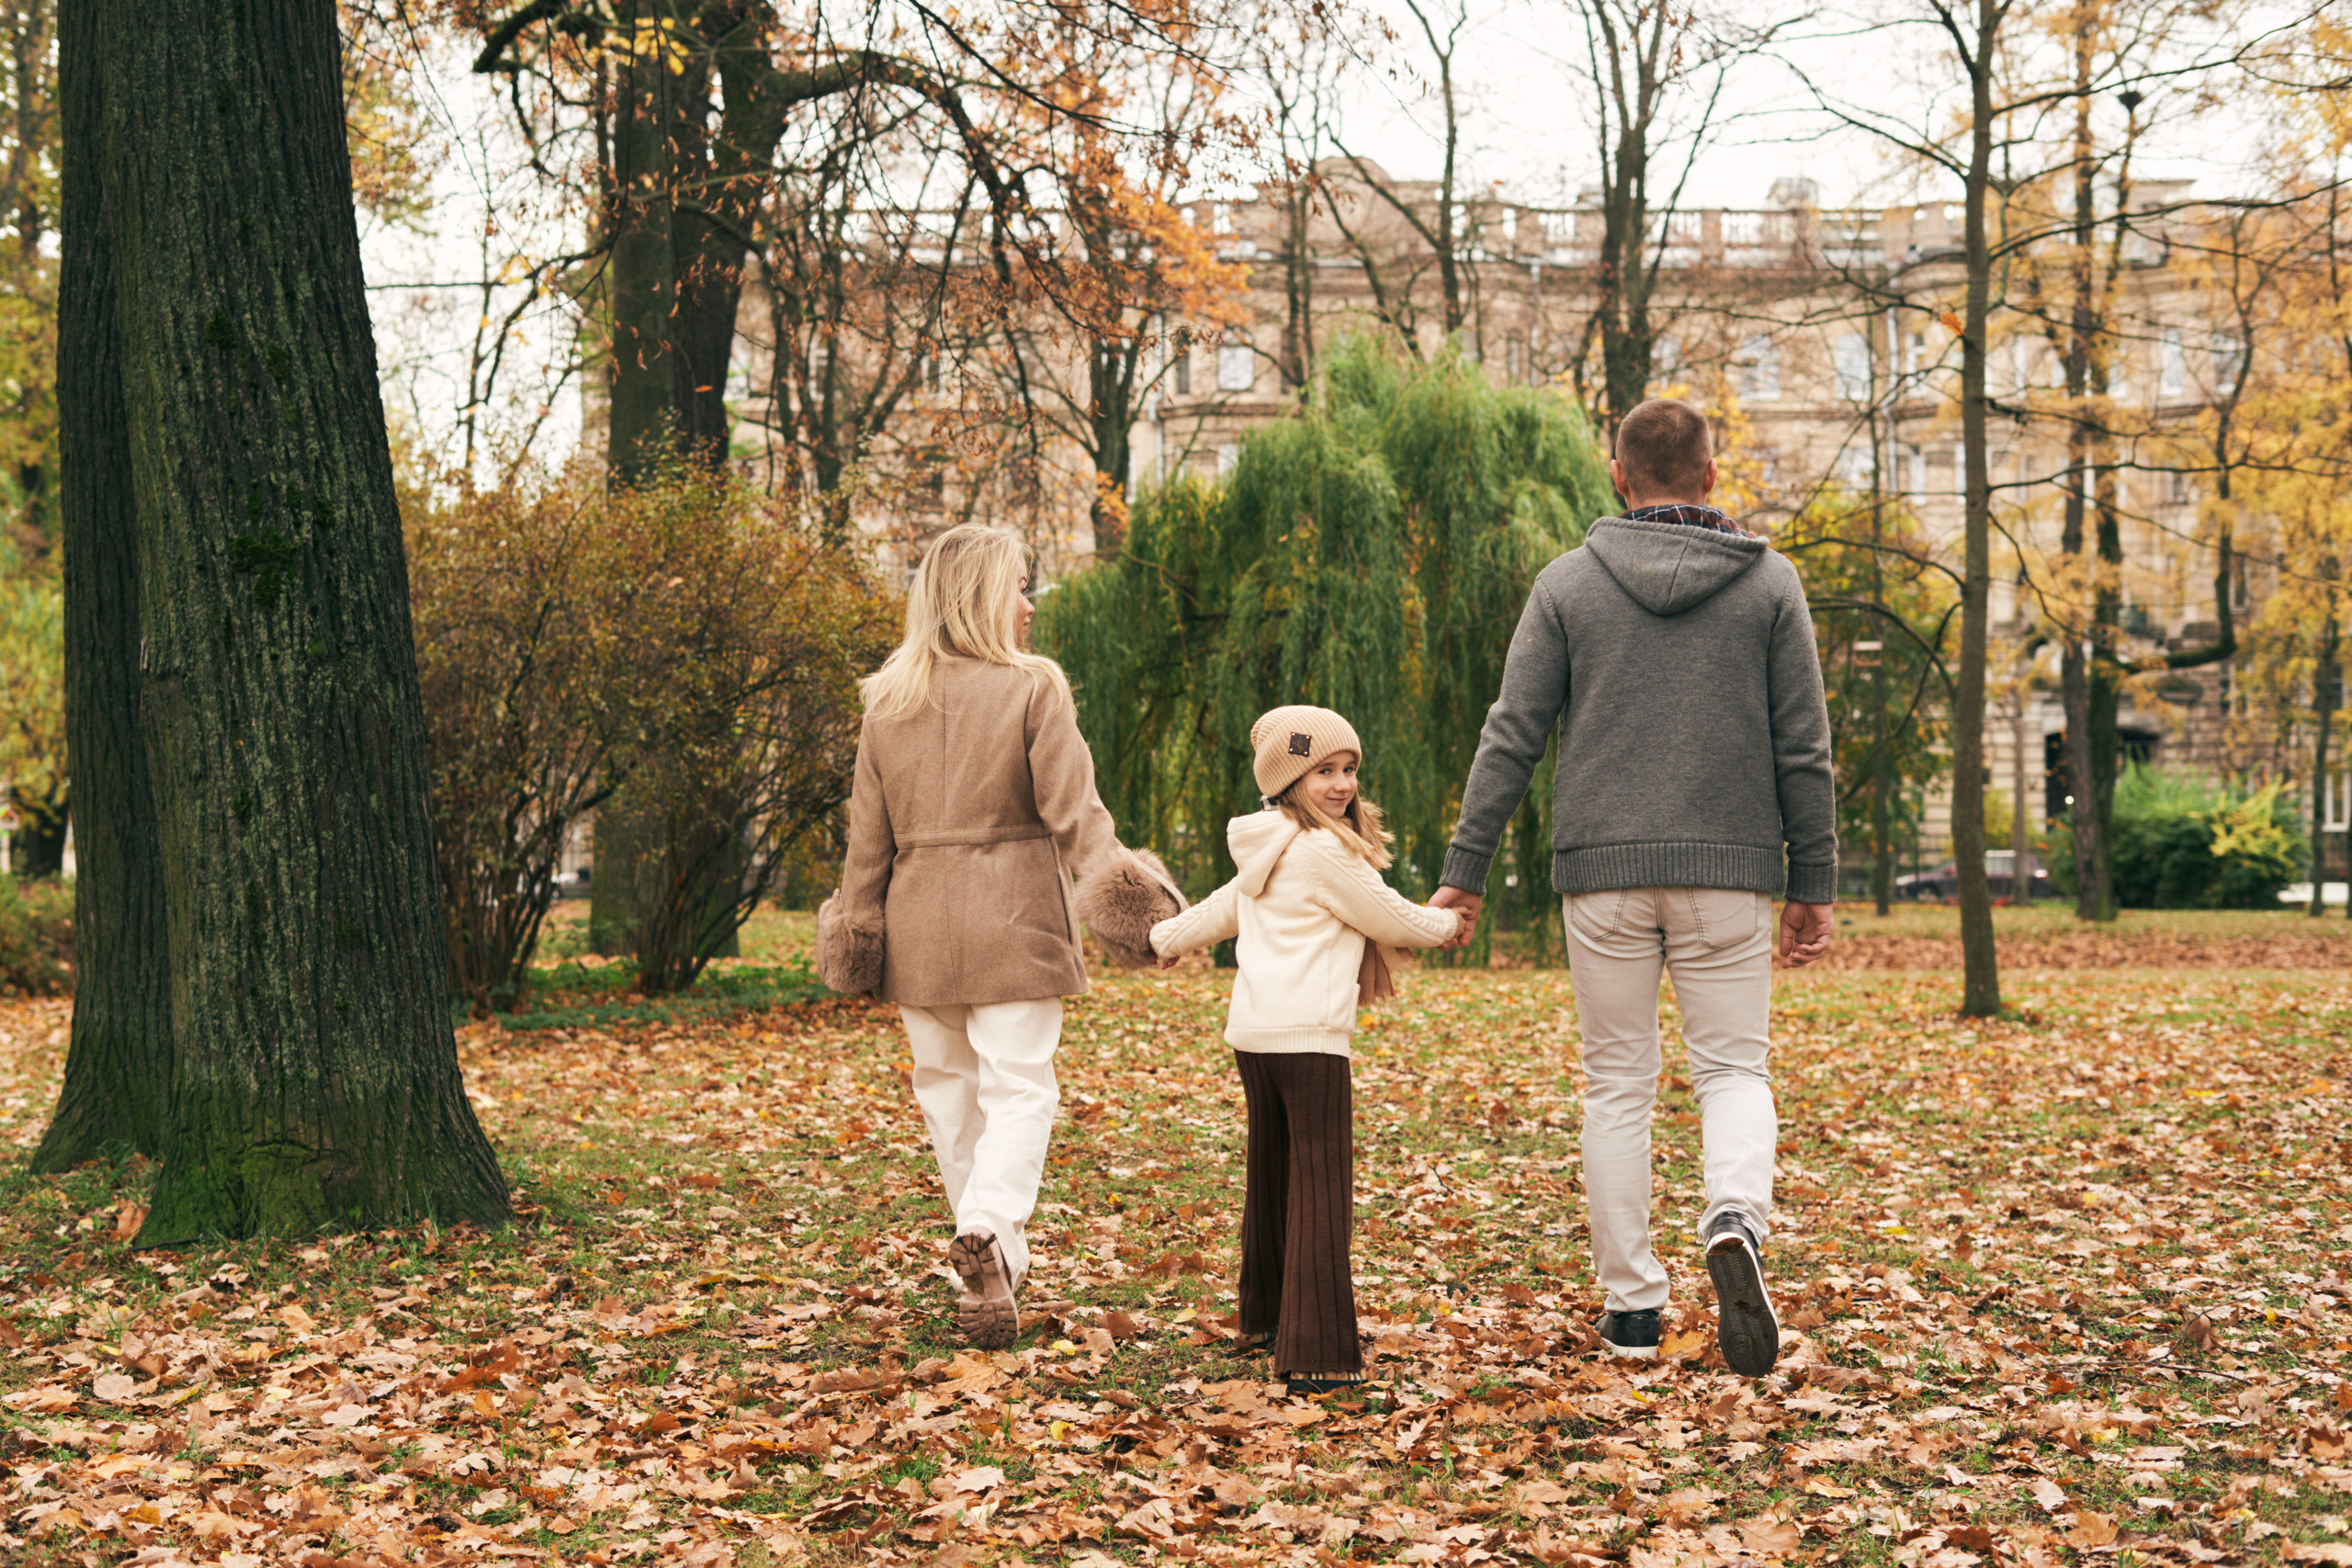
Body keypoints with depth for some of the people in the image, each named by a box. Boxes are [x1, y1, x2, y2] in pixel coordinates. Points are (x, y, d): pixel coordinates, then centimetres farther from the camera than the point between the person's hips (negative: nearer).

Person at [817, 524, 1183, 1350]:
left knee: (948, 1087, 14)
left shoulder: (888, 703, 5)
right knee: (1019, 1086, -2)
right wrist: (1116, 886, -15)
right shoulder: (1034, 689, -7)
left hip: (920, 926, 4)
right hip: (1013, 922, -4)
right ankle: (987, 1231, -26)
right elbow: (1073, 810, -14)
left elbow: (869, 832, 9)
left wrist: (857, 925, 15)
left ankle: (995, 1257, 21)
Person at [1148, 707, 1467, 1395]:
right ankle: (1314, 1354, -16)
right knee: (1319, 1189, -10)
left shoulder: (1266, 854, 17)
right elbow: (1394, 920, -2)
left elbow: (1221, 907, 33)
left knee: (1271, 1178, 22)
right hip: (1308, 1036, -9)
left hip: (1252, 1035, 9)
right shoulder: (1327, 854, -10)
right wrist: (1448, 923, 18)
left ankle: (1265, 1318, 37)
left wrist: (1166, 939, 51)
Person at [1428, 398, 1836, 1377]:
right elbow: (1803, 749, 2)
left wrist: (1464, 871, 3)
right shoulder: (1770, 583, 4)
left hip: (1604, 870, 0)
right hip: (1729, 869, 0)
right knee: (1733, 1068, 8)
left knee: (1617, 1085, 9)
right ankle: (1735, 1221, -22)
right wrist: (1814, 884, 8)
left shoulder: (1569, 583, 2)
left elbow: (1510, 737, -1)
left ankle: (1630, 1304, 10)